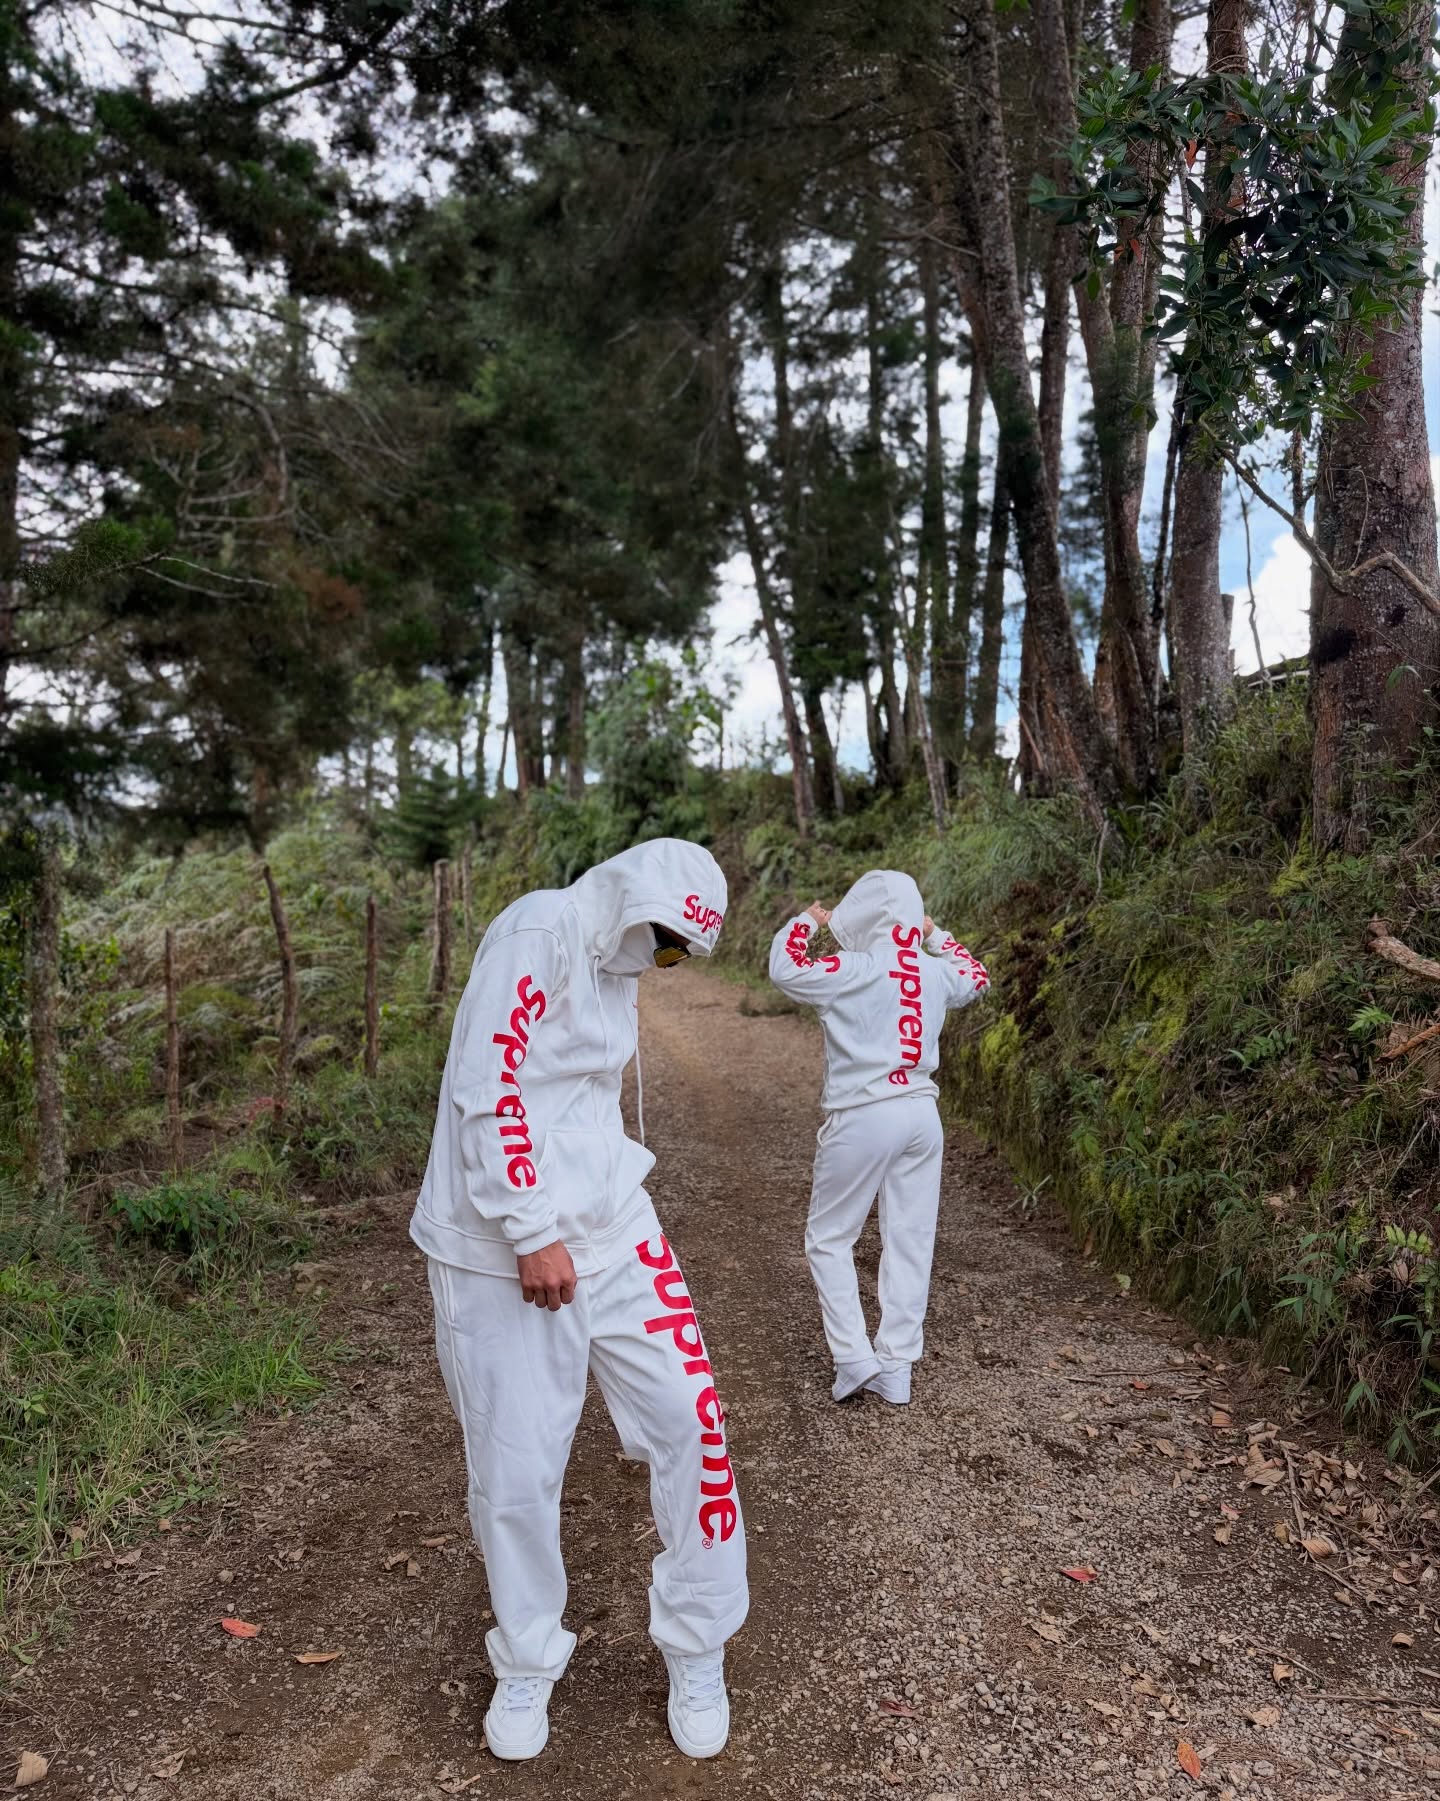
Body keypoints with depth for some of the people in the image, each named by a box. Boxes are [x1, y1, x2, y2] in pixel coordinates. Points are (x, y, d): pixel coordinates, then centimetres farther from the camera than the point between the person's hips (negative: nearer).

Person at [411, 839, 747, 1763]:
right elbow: (486, 1088, -20)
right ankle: (528, 1667, 31)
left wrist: (626, 1178, 10)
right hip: (508, 1249, -7)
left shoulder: (616, 964, 13)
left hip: (611, 1233, 7)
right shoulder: (540, 932, -14)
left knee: (691, 1421, 3)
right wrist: (533, 1233, -19)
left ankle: (699, 1651, 23)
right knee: (515, 1471, 4)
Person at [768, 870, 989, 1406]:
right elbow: (976, 978, 25)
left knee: (828, 1239, 10)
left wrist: (806, 920, 11)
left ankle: (854, 1357, 4)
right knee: (910, 1243, 11)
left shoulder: (851, 971, -13)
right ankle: (897, 1367, 16)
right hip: (921, 1115, 5)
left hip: (862, 1118, -5)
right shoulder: (936, 973, 3)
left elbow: (784, 969, -3)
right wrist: (936, 933, 30)